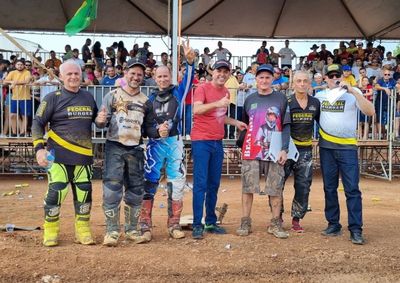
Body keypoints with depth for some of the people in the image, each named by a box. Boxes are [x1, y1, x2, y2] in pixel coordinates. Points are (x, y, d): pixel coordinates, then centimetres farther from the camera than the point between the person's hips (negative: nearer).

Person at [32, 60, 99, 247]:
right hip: (59, 155, -4)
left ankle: (82, 231, 21)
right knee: (55, 193, -4)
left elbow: (96, 120, 24)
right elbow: (38, 123, -4)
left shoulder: (88, 97, 11)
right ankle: (50, 232, 14)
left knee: (85, 193, 7)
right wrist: (39, 148, -16)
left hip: (84, 155, 4)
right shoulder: (53, 98, -2)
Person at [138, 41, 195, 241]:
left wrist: (189, 60, -28)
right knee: (149, 182, -3)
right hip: (155, 143, 1)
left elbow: (189, 79, -10)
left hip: (174, 142, -1)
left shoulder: (178, 93, 7)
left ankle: (174, 224, 11)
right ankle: (145, 225, 2)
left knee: (177, 183, 2)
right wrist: (155, 129, -8)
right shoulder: (151, 99, 13)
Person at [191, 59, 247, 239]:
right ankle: (197, 225, -2)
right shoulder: (203, 88, -6)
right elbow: (196, 109, -24)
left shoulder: (226, 92, 15)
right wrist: (217, 103, -33)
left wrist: (235, 122, 16)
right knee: (200, 183, -7)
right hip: (201, 141, -7)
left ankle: (211, 222, 18)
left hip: (218, 142, 7)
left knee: (214, 184, 10)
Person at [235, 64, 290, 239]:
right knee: (248, 187, 2)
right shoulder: (249, 100, 10)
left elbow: (286, 126, 1)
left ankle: (275, 224, 13)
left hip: (274, 151, -1)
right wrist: (242, 146, 8)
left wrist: (284, 149, -9)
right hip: (251, 151, 1)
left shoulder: (281, 99, 4)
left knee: (275, 188, 2)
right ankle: (245, 223, 11)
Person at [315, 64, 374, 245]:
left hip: (348, 147, -3)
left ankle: (356, 230, -2)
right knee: (329, 188, 8)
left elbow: (370, 112, -15)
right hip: (326, 148, 3)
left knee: (352, 189, -5)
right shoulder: (319, 96, 8)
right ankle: (333, 225, 18)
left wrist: (353, 91, -21)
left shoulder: (353, 94, -1)